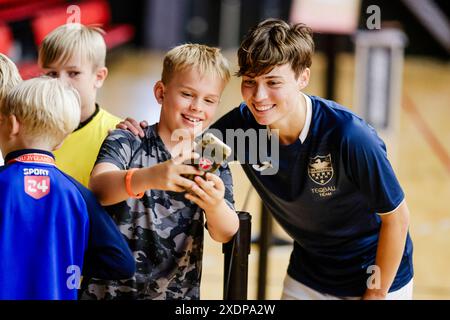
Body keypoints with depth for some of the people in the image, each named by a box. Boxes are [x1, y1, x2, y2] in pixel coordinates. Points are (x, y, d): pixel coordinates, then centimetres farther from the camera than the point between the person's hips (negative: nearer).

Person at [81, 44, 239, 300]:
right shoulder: (126, 143, -9)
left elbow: (226, 234, -9)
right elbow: (98, 187, -28)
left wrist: (215, 205, -32)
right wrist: (149, 177, -47)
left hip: (179, 294, 3)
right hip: (111, 290, -3)